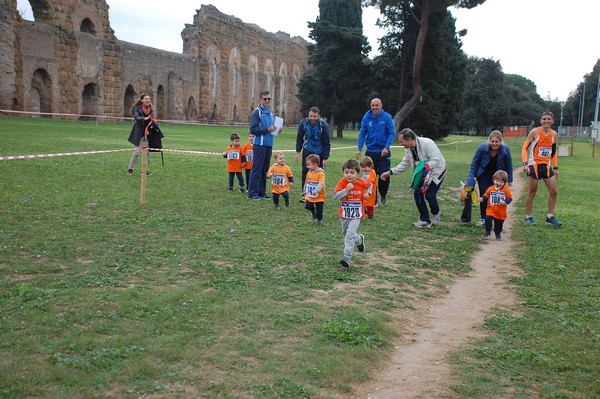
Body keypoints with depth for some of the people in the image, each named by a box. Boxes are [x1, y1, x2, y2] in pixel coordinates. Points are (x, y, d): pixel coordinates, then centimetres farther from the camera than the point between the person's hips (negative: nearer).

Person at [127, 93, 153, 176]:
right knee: (138, 151, -5)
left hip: (148, 132, 5)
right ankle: (130, 169, 9)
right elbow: (137, 117, -28)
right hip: (140, 133, -5)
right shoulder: (137, 108, -10)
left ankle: (145, 170, 16)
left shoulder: (150, 109, 5)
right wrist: (145, 118, -43)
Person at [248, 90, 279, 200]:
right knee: (256, 168, -5)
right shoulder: (257, 112, -8)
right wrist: (267, 129, -19)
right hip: (259, 144, -8)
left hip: (269, 144, 8)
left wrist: (276, 129, 4)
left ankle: (261, 191, 18)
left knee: (265, 169, 11)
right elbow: (253, 129, -15)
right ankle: (252, 192, -1)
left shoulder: (270, 112, 17)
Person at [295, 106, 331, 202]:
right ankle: (304, 194, 3)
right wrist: (298, 151, -3)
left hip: (319, 152, -2)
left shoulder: (323, 125, -21)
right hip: (307, 151, 2)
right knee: (305, 171, -4)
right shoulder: (303, 123, -15)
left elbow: (327, 143, -14)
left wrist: (325, 158, -15)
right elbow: (299, 138, 2)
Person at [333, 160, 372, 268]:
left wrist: (368, 193, -3)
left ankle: (347, 258, -13)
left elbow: (370, 184, 13)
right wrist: (346, 189, -35)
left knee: (350, 234, -16)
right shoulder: (342, 182, -16)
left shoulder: (362, 182, -11)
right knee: (345, 234, 20)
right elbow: (335, 196, -27)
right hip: (344, 214, 3)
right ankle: (359, 240, 50)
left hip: (356, 215, -2)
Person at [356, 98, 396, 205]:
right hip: (370, 151, 2)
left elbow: (392, 133, -7)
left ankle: (383, 196, 24)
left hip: (383, 152, -2)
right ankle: (373, 199, 16)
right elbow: (362, 133, 0)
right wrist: (360, 149, -9)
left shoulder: (387, 117, -7)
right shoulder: (367, 117, -1)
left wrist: (386, 147, -19)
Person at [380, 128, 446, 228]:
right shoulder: (408, 149, -5)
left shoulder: (427, 143, -29)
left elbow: (436, 161, -30)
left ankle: (436, 214, 16)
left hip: (437, 171, -7)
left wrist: (423, 166, -39)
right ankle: (425, 220, 4)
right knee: (417, 192, -7)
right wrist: (390, 172, -5)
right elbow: (404, 164, 4)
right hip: (423, 173, 7)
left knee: (429, 194, -16)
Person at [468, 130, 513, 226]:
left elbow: (509, 165, -2)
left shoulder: (506, 150, -18)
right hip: (483, 175, 0)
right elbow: (474, 162, -7)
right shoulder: (482, 148, -22)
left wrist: (510, 180, 4)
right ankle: (483, 218, 9)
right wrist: (471, 177, -10)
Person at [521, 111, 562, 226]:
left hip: (546, 166, 5)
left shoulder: (554, 134, 6)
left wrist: (555, 167, 11)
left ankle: (550, 217, 12)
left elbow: (554, 152, 17)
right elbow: (524, 148, -9)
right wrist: (525, 163, -20)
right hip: (534, 165, -5)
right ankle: (528, 217, 12)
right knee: (532, 192, 0)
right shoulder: (534, 132, -9)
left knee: (553, 191, 1)